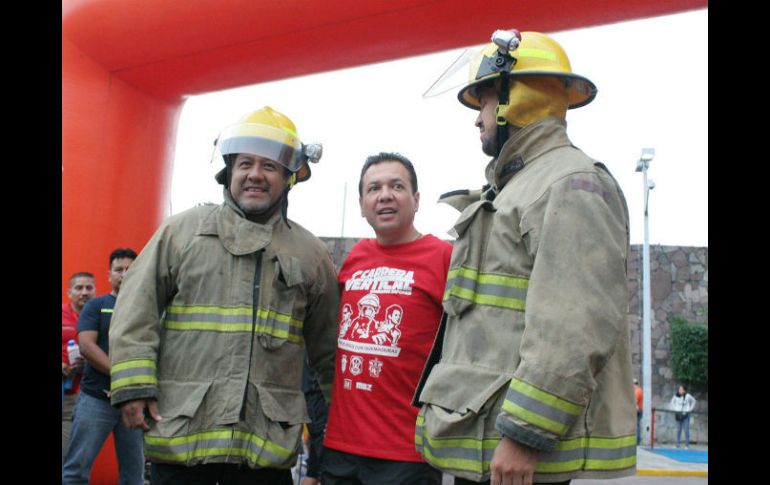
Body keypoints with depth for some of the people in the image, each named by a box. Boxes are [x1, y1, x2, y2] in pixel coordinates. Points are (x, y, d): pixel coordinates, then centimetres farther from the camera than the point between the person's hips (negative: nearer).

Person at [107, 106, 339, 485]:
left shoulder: (310, 253, 9)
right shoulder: (181, 231, 6)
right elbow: (137, 312, 2)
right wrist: (134, 386, -7)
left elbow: (328, 350, 14)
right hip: (180, 433, 0)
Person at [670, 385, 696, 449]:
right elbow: (672, 401, 18)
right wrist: (673, 409, 8)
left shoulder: (688, 396, -7)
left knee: (686, 430, -4)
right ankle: (678, 444, 9)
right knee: (678, 430, 3)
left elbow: (694, 401, 8)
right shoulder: (676, 396, 0)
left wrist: (690, 409, 3)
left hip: (685, 414, -2)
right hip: (678, 414, 2)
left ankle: (687, 445, 0)